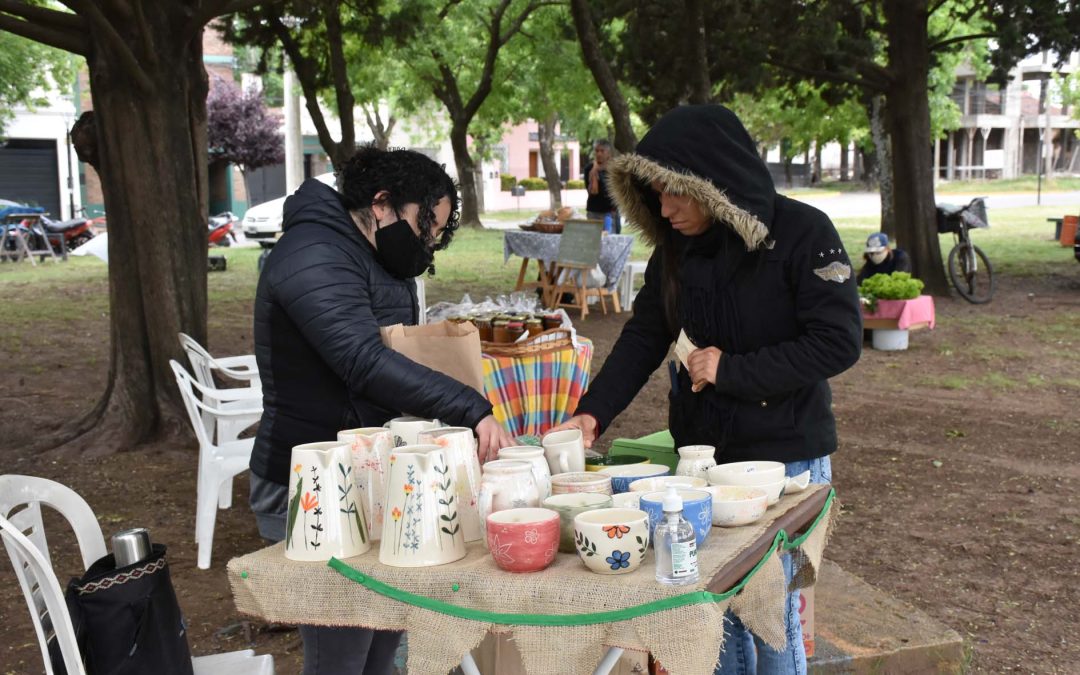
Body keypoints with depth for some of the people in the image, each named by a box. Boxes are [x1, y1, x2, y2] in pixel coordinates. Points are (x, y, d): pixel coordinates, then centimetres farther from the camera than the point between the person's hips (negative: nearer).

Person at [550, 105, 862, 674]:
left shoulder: (802, 233, -14)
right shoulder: (676, 249, 3)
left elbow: (838, 343, -18)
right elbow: (643, 337, 4)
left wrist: (731, 369, -18)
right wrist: (591, 414, -9)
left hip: (785, 458, -5)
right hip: (702, 455, 5)